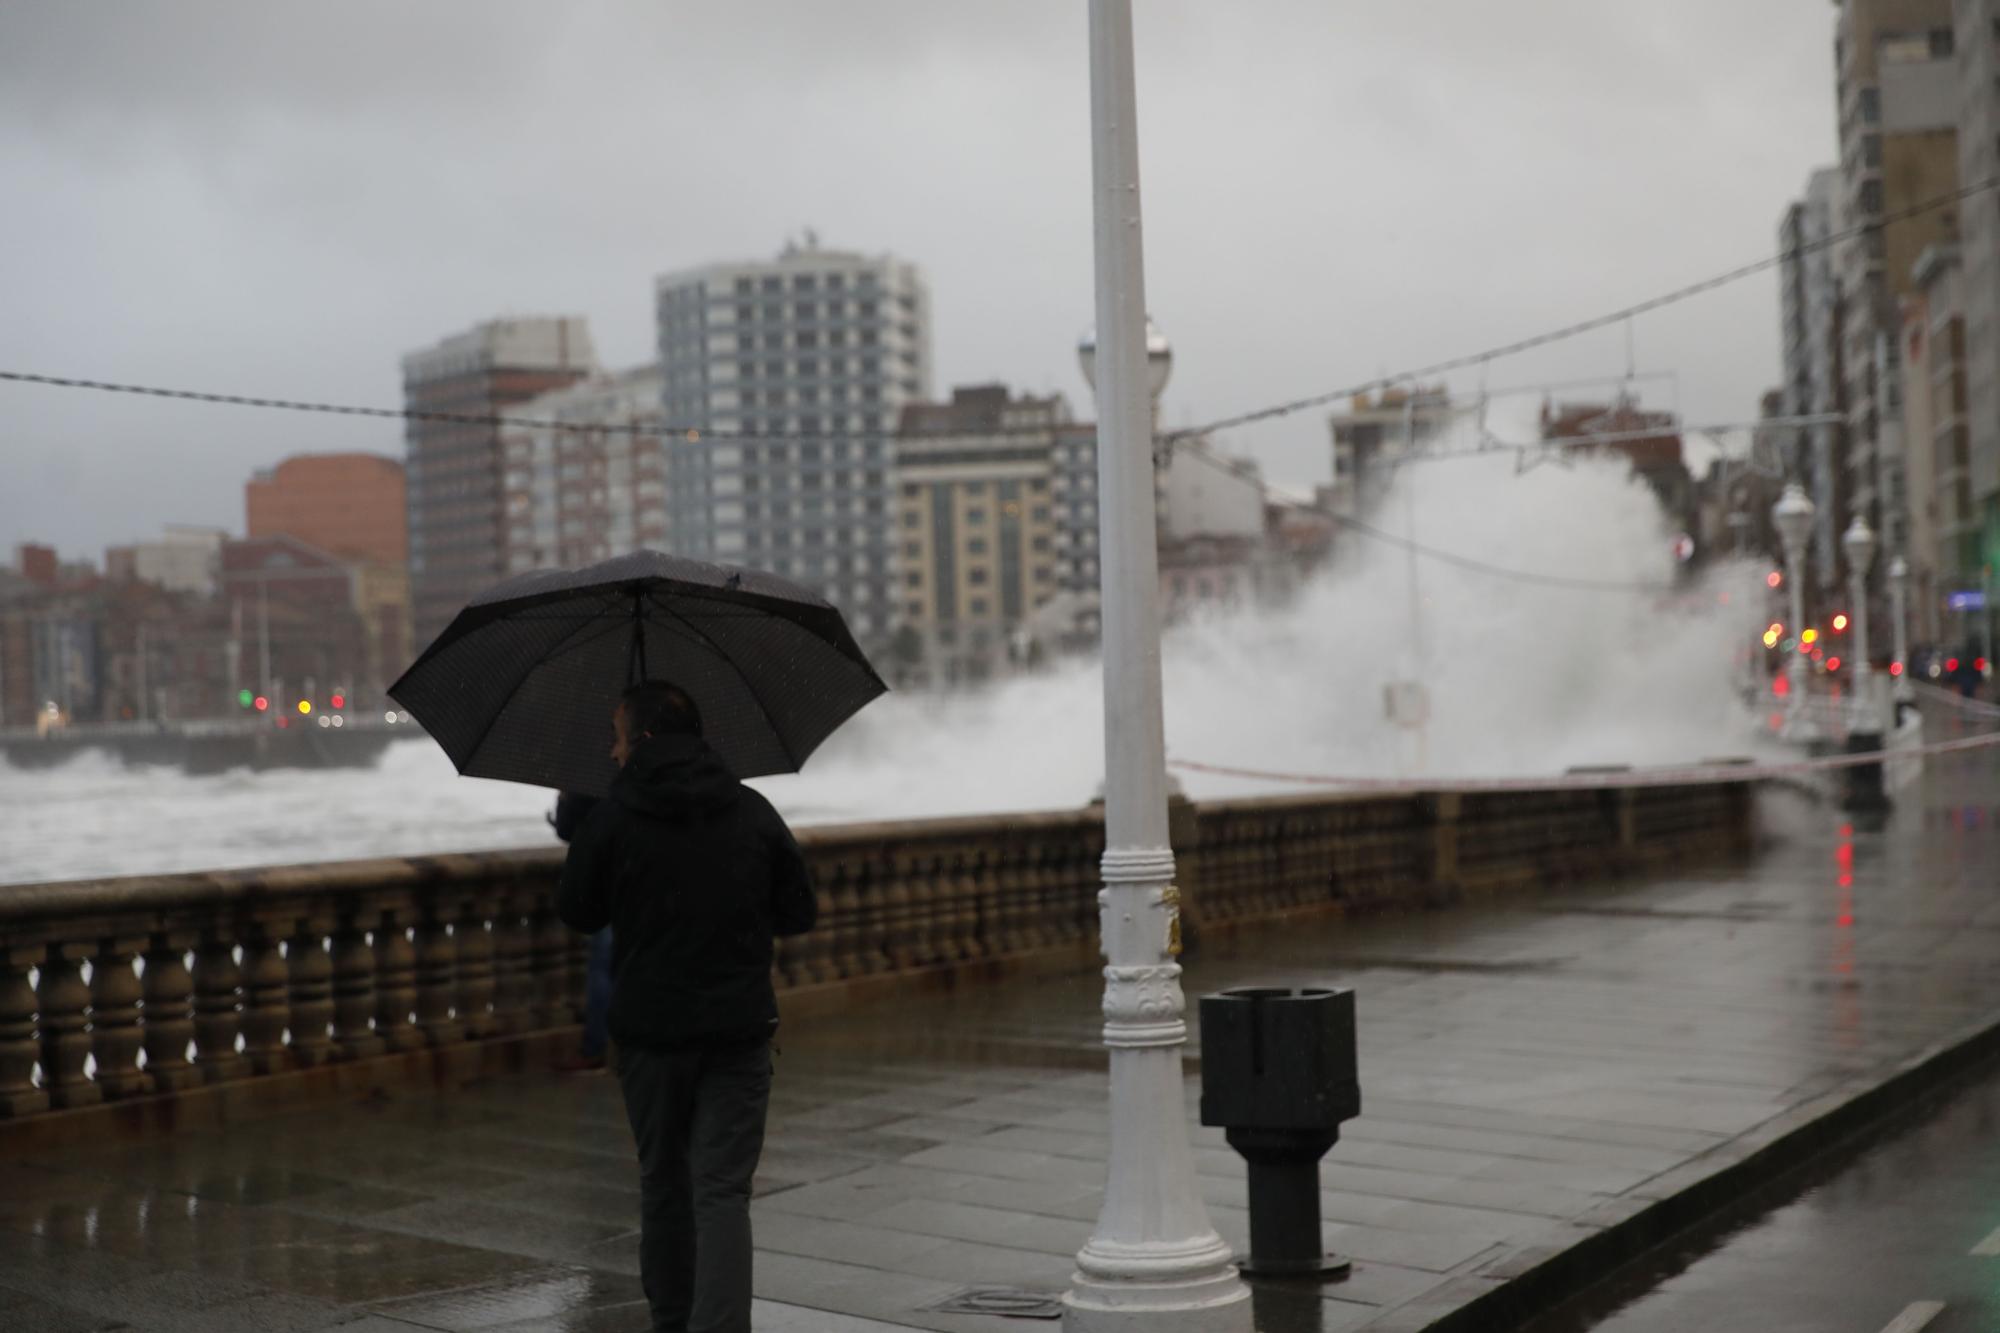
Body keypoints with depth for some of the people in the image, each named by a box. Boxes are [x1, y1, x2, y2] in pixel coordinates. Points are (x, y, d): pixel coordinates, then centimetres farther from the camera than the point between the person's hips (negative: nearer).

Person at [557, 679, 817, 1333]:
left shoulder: (612, 818, -6)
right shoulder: (753, 811, 0)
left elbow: (577, 912, 5)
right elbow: (800, 912, 6)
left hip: (649, 1030, 0)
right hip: (739, 1031, 0)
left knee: (662, 1179, 17)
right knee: (723, 1190, -1)